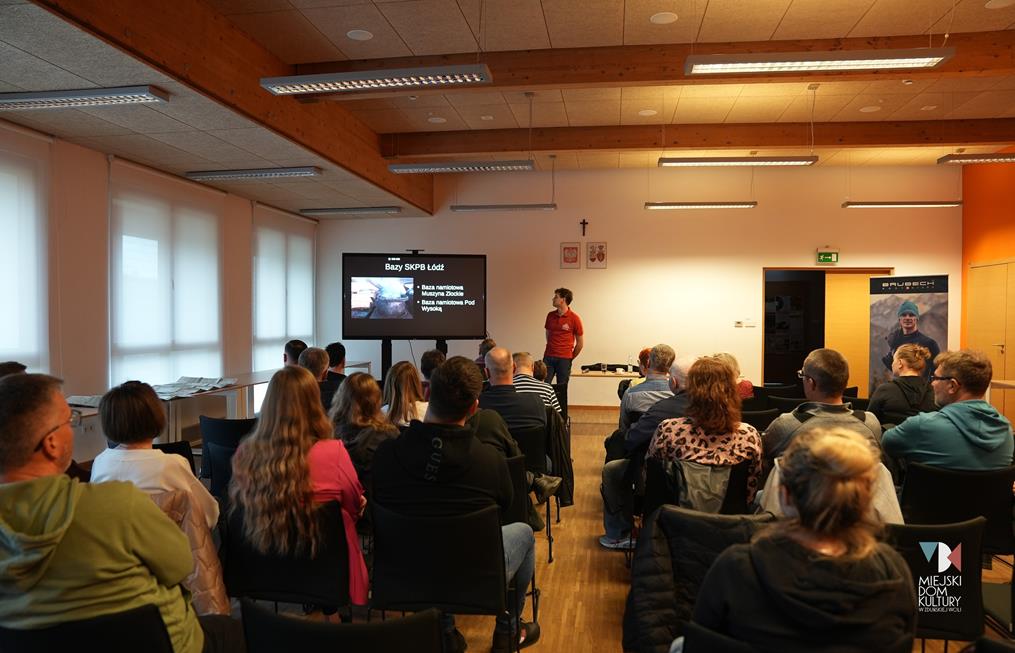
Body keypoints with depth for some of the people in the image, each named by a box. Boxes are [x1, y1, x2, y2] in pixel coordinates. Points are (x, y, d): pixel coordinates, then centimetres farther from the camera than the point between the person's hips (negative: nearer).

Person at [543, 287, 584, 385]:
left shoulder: (574, 318, -4)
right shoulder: (550, 315, 9)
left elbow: (580, 343, 2)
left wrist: (570, 358, 8)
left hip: (564, 359, -4)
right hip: (548, 357, 4)